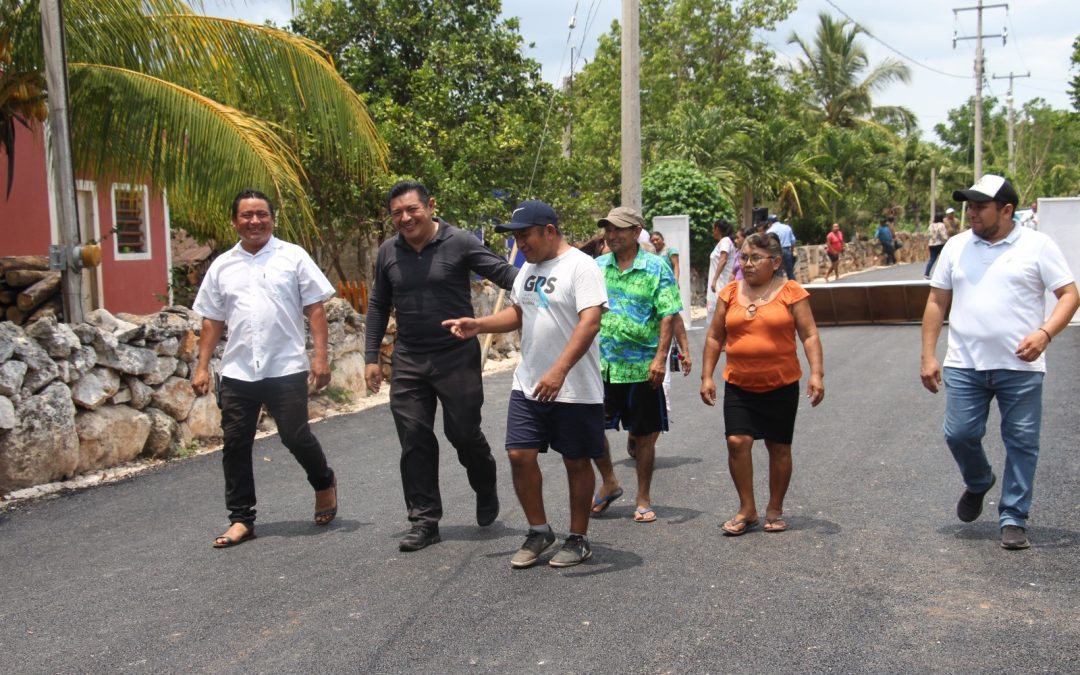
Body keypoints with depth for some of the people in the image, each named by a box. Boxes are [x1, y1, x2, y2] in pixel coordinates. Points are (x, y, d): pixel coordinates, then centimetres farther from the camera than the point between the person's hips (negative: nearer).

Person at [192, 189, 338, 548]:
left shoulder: (293, 257, 1)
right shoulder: (222, 266, 11)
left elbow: (315, 309, -1)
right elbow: (212, 321, 14)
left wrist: (320, 356, -9)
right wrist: (202, 367, 8)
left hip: (286, 369, -3)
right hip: (237, 372, 4)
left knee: (296, 436, 0)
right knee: (235, 444, 6)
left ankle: (324, 483, 31)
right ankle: (241, 519, 18)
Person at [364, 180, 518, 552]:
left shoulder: (459, 242, -8)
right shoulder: (388, 252, 6)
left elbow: (501, 271, -15)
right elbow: (378, 306, 14)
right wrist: (371, 357, 10)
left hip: (457, 356, -4)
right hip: (408, 361, 4)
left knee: (464, 432, 3)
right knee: (415, 441, 4)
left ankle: (486, 489, 35)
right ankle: (425, 521, 15)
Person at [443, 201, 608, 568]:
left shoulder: (581, 266, -14)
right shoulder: (529, 269, 12)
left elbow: (590, 322, -24)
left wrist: (559, 371, -33)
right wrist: (477, 325, 6)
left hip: (575, 389, -7)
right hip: (528, 385, 7)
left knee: (577, 462, 6)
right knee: (520, 455, 3)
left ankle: (578, 538, 21)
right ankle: (539, 532, 20)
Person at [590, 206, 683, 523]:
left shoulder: (656, 267, -4)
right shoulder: (596, 266, 7)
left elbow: (668, 316, -8)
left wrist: (660, 358, -17)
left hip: (641, 365, -3)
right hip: (601, 363, 3)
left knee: (644, 435, 7)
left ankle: (643, 499, 22)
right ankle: (609, 484, 28)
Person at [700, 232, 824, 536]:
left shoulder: (791, 292, -3)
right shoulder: (730, 293, 5)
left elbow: (809, 335, -4)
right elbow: (714, 337, 9)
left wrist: (816, 373, -14)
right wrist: (707, 376, 4)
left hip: (781, 385, -2)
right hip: (739, 385, 2)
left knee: (779, 447, 7)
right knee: (737, 441, -9)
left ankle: (775, 510, 24)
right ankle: (746, 510, 6)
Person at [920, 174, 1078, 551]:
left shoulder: (1037, 246, -2)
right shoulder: (956, 246, 8)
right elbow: (937, 302, 11)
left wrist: (1045, 333, -19)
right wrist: (928, 356, 5)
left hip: (1020, 367, -2)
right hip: (964, 364, 3)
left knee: (1022, 443, 3)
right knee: (959, 434, 0)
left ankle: (1013, 519, 16)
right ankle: (978, 483, 32)